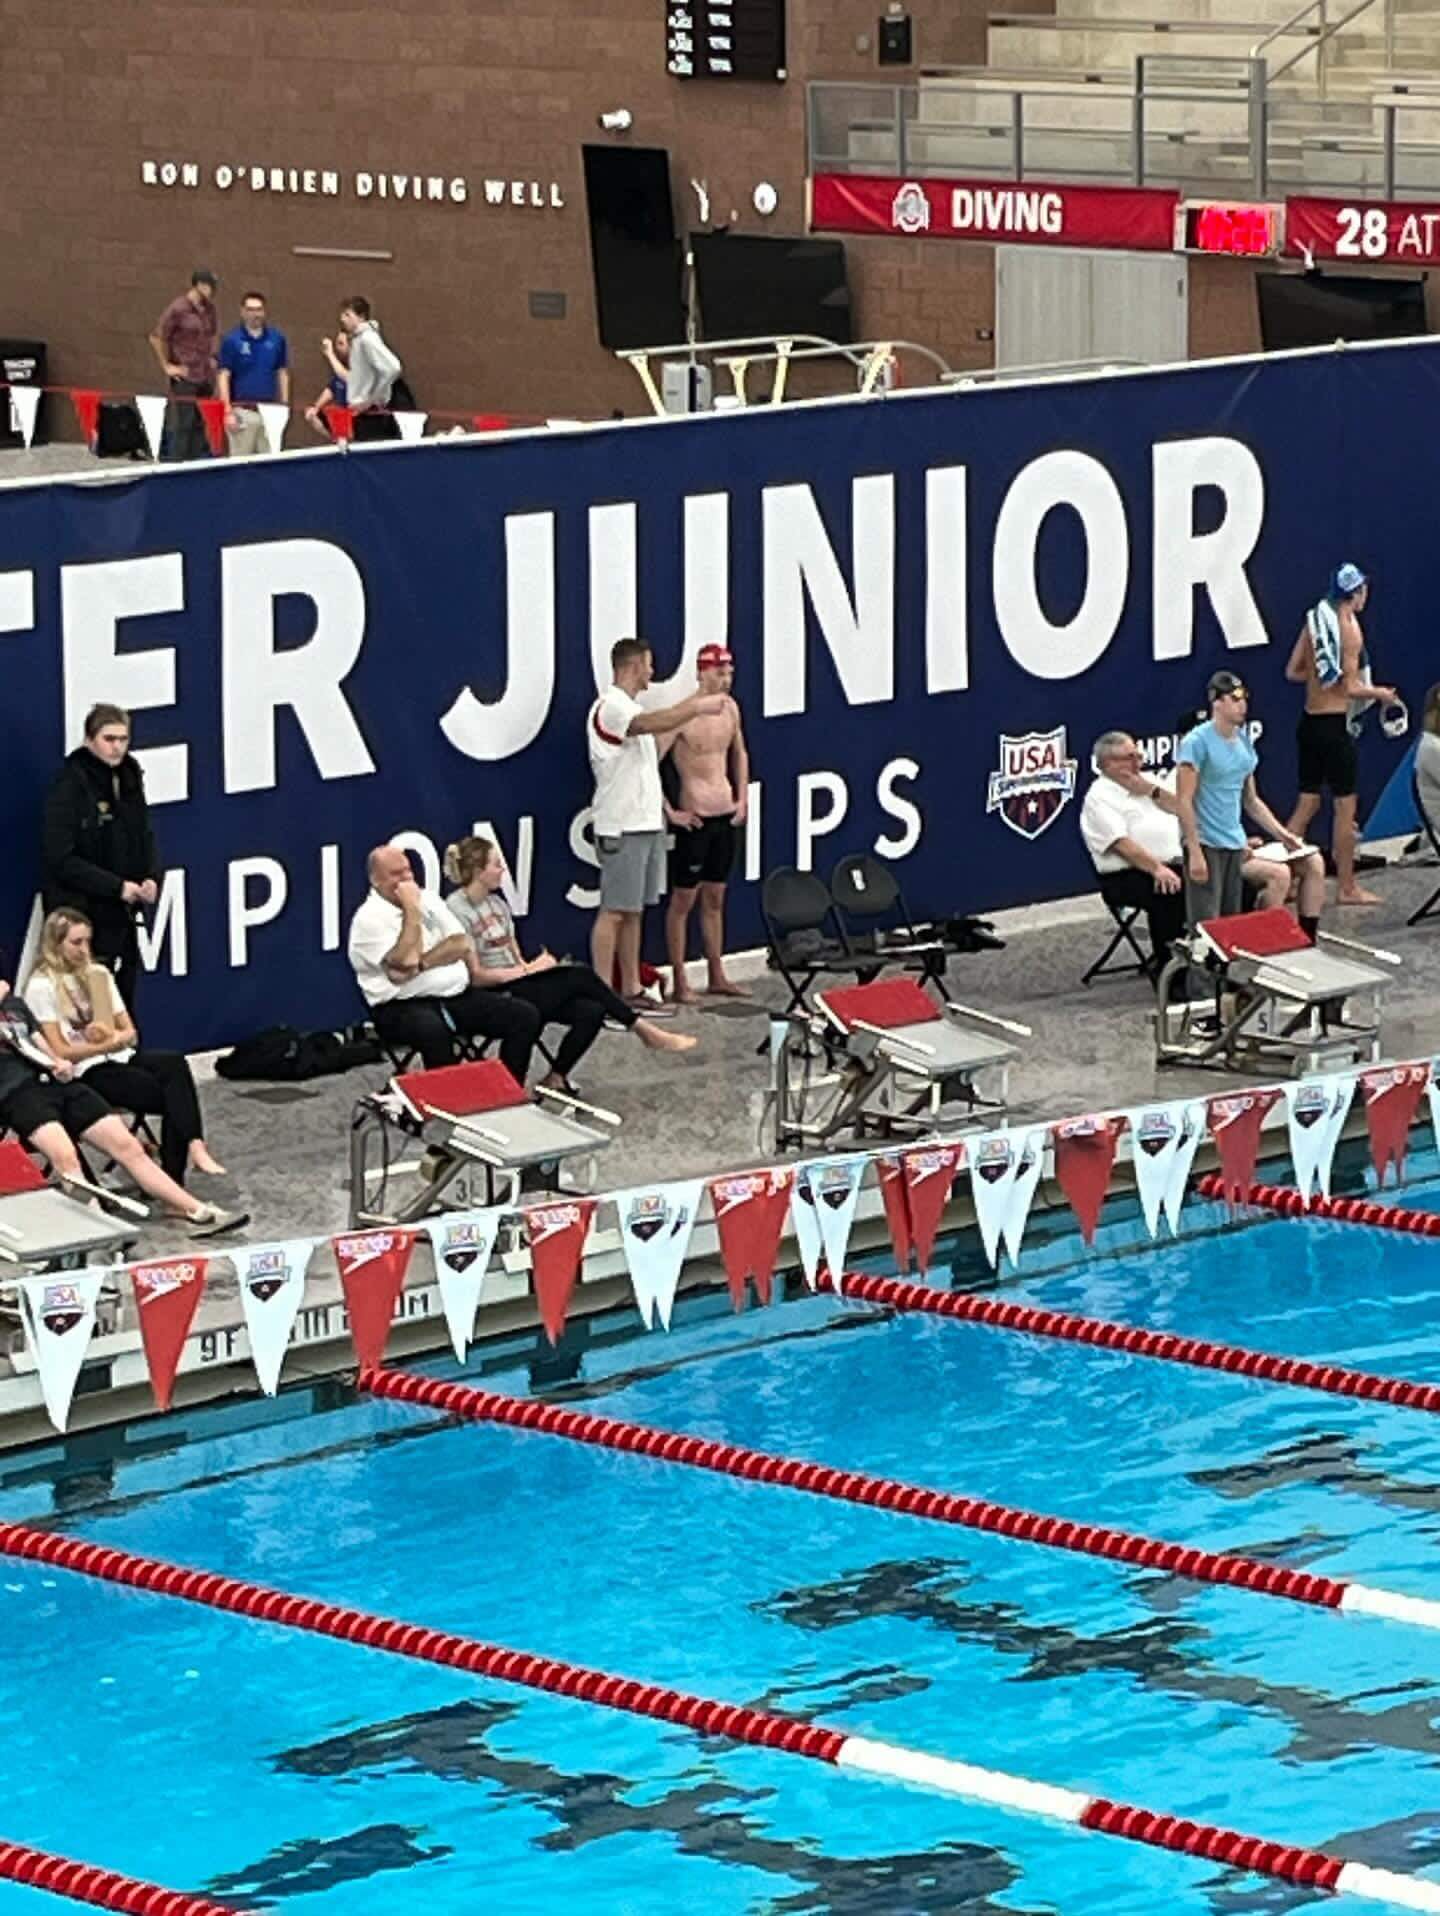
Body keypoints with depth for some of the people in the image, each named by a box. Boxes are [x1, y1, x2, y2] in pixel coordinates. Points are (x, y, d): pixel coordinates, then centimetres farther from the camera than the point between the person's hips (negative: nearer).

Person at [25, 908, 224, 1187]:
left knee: (175, 1063, -29)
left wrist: (112, 1037, -11)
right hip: (86, 1072, -5)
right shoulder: (41, 987, -4)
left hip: (121, 1058, 5)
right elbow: (60, 1052, -9)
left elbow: (130, 1033, 12)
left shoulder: (99, 975, 16)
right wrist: (110, 1044, -12)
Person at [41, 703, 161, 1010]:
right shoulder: (71, 785, -13)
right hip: (83, 915, -7)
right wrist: (116, 886, -18)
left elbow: (145, 839, 17)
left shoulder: (129, 780, 8)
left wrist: (151, 878, -4)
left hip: (122, 917, 7)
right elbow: (60, 858, -16)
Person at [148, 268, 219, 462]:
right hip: (185, 377, -7)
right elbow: (156, 338, -9)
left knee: (200, 425, 9)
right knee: (182, 425, -8)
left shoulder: (209, 308, 9)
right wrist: (167, 366, -7)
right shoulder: (178, 309, -12)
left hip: (206, 377, 7)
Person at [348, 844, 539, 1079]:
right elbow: (406, 962, -20)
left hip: (457, 996, 7)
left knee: (525, 1016, -10)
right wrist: (411, 908, -15)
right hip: (404, 1007, -7)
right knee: (433, 1030, -42)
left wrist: (420, 964, -14)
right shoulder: (369, 918, -7)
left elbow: (462, 944, 2)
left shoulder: (429, 899, 13)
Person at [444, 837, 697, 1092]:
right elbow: (476, 975, -15)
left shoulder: (496, 903, 14)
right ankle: (645, 1030, -2)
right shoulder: (457, 910, -12)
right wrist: (530, 969, -10)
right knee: (581, 976, -17)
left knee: (591, 1011, -17)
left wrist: (535, 965, -8)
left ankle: (555, 1079, -7)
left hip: (516, 984, 8)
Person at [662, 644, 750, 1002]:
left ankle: (716, 977, 21)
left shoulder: (730, 709, 6)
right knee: (683, 899, 1)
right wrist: (669, 811, -16)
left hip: (726, 815, 7)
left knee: (715, 899, 14)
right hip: (694, 819, -7)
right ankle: (679, 982, 5)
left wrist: (742, 798, 16)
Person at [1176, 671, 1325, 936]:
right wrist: (1194, 852, -20)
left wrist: (1282, 834, 11)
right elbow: (1184, 801, -14)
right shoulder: (1197, 742, -10)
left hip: (1235, 845, 7)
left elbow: (1251, 800, 21)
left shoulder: (1243, 742, 13)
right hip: (1206, 845, -7)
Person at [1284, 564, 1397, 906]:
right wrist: (1379, 693, 0)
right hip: (1335, 724, -7)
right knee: (1345, 808, 2)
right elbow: (1350, 688, -17)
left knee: (1307, 803, 14)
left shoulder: (1315, 620, 7)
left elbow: (1292, 671, 10)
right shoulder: (1349, 627, -14)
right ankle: (1346, 888, 7)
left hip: (1310, 721, 7)